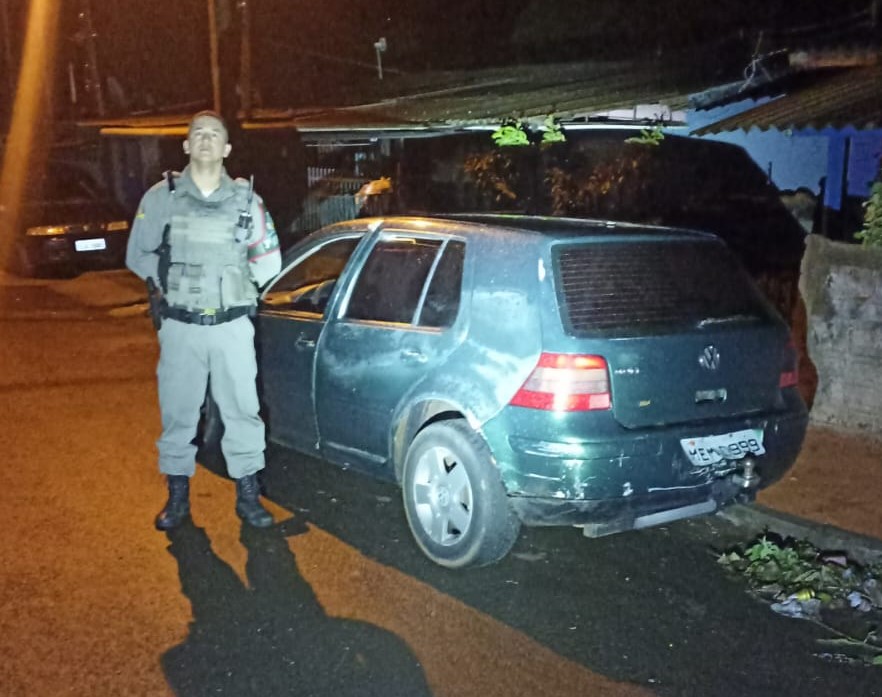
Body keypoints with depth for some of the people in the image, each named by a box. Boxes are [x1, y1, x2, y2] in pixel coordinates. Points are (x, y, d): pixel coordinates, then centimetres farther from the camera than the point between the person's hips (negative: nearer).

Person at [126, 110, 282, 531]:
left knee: (242, 410, 4)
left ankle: (248, 497, 17)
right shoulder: (161, 197, 1)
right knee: (178, 412, 8)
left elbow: (270, 260, 11)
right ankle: (178, 497, 23)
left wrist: (237, 284, 3)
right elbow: (137, 255, 8)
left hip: (232, 325, 0)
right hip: (180, 326, 0)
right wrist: (173, 284, 2)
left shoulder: (245, 198, 3)